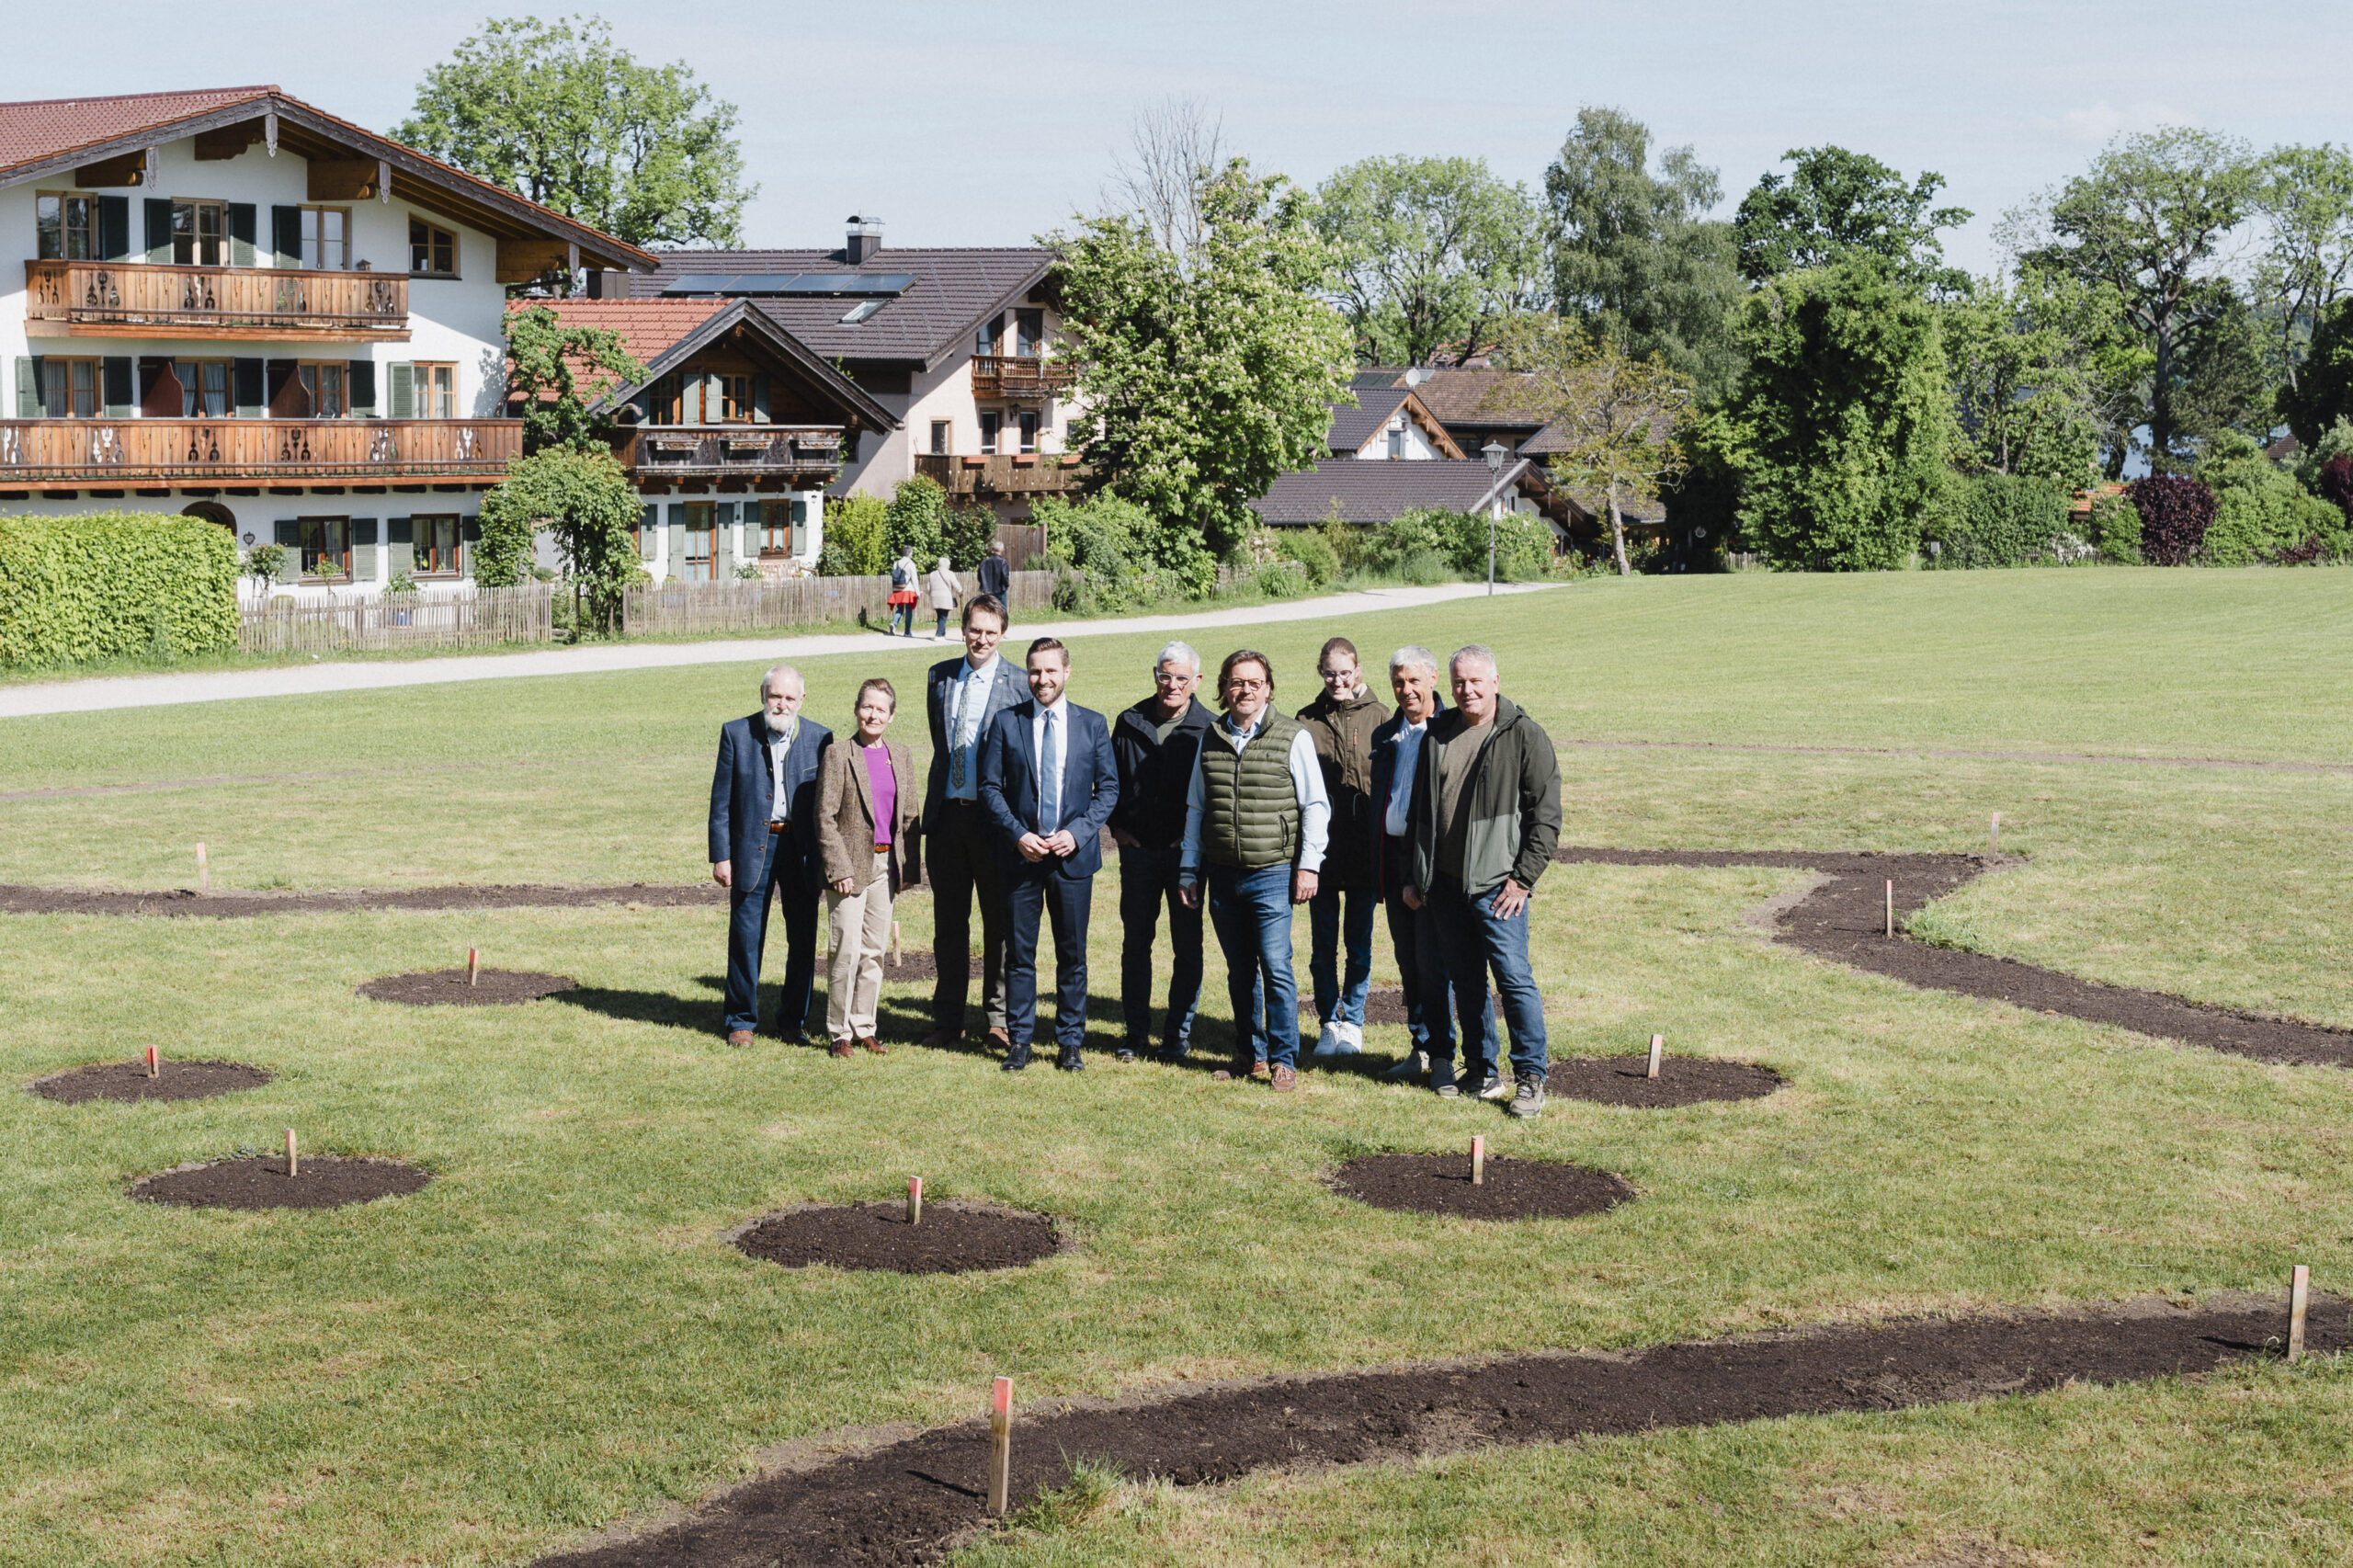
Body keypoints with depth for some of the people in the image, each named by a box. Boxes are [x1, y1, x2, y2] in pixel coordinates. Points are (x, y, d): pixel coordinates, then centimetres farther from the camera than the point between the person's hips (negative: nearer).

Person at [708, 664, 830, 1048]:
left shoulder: (819, 738, 3)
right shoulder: (736, 734, 1)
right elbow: (721, 801, 1)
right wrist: (720, 855, -4)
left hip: (802, 850, 1)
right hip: (752, 848, -1)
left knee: (803, 941, 5)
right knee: (746, 939, 2)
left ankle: (793, 1021, 17)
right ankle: (742, 1021, 14)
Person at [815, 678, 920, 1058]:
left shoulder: (900, 755, 9)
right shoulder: (837, 754, -6)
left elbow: (909, 815, 13)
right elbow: (825, 817, -9)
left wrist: (910, 866, 8)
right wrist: (839, 868, -14)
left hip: (886, 865, 5)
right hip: (850, 865, -5)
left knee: (875, 951, 9)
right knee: (847, 950, -6)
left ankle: (864, 1027, 19)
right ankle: (840, 1032, 4)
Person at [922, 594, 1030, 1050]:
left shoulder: (1019, 684, -5)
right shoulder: (939, 677, 8)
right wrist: (936, 798, 14)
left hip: (995, 816, -4)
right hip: (947, 812, 4)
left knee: (999, 922, 6)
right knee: (948, 923, 10)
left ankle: (999, 1017, 17)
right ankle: (948, 1020, 18)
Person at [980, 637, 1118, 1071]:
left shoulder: (1093, 725, 4)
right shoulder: (1007, 723, 3)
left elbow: (1109, 788, 5)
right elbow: (990, 787, 2)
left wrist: (1078, 832, -9)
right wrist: (1017, 835, -10)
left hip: (1073, 855, 0)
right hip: (1020, 853, 0)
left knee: (1072, 954, 5)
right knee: (1019, 952, 4)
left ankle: (1070, 1043, 15)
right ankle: (1019, 1041, 14)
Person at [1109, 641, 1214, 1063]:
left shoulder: (1208, 730, -2)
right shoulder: (1129, 724, 6)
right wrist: (1117, 827, 4)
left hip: (1187, 852, -2)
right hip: (1138, 850, 2)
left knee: (1187, 946, 3)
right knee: (1135, 942, 7)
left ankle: (1178, 1033, 12)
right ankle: (1137, 1032, 16)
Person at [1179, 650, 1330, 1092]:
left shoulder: (1293, 738, -2)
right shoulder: (1211, 739, 10)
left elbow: (1315, 805, 0)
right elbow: (1196, 808, 17)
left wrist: (1308, 864, -6)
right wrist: (1189, 869, 14)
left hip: (1272, 873, -4)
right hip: (1223, 875, 4)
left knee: (1276, 967, -9)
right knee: (1239, 971, 11)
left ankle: (1283, 1060, 0)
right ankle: (1251, 1054, 22)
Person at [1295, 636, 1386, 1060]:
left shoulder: (1379, 717, -1)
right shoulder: (1307, 721, 3)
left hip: (1366, 854, -1)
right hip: (1321, 852, 1)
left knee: (1359, 945, 8)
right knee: (1323, 946, 6)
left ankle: (1353, 1022, 21)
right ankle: (1330, 1023, 19)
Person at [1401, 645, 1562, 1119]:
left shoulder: (1524, 736, -5)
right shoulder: (1438, 734, 11)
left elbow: (1546, 814, -6)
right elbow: (1420, 810, 18)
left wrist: (1522, 879, -11)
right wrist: (1413, 876, 13)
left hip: (1496, 884, -5)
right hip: (1444, 883, 5)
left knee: (1514, 978, -9)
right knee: (1465, 981, 11)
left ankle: (1530, 1078, -2)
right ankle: (1483, 1072, 21)